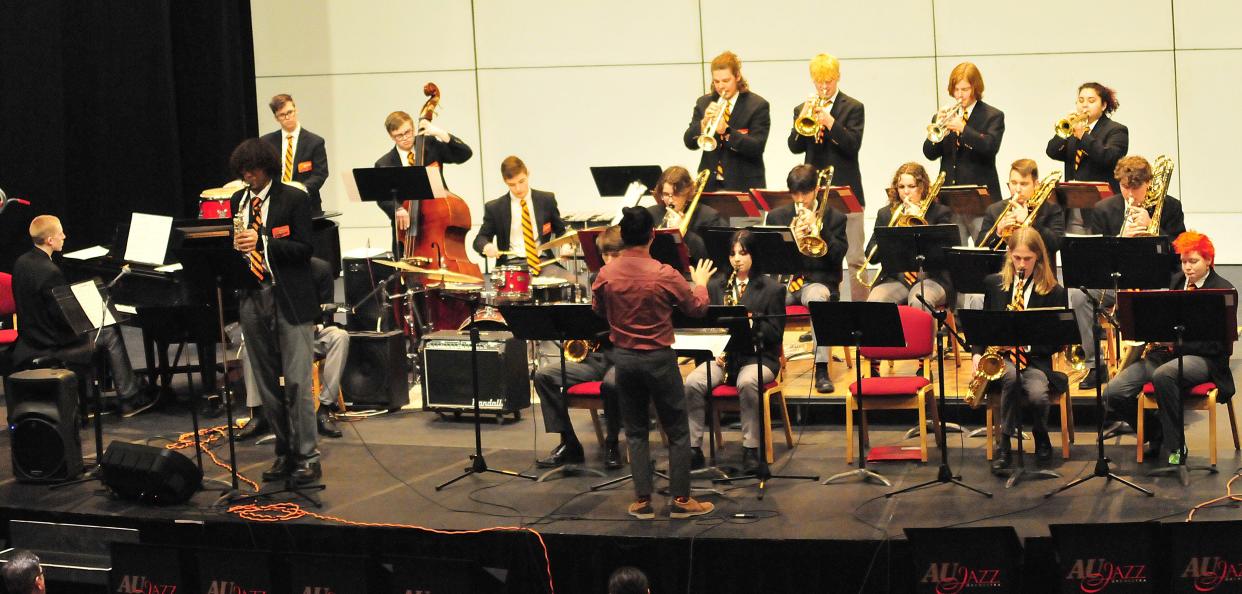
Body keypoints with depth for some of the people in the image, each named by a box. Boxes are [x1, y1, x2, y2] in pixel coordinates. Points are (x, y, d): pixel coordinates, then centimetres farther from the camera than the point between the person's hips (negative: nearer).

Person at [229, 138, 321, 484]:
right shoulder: (238, 202, 13)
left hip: (289, 299, -5)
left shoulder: (294, 199, -3)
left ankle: (307, 458, -3)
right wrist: (236, 246, -7)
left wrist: (262, 242, -21)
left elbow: (303, 248, -9)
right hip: (253, 299, 5)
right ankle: (285, 453, 15)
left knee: (296, 382, -8)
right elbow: (234, 245, 17)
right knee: (267, 384, 7)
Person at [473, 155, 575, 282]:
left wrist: (565, 245, -3)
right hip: (512, 264, -2)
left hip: (543, 261, 2)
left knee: (571, 281, -25)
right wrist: (487, 246, -16)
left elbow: (560, 230, 20)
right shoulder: (494, 207, 5)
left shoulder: (546, 200, 9)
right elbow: (480, 239, 9)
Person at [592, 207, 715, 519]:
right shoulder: (664, 275, -16)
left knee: (635, 432, 12)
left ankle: (643, 502, 13)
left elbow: (598, 312, 11)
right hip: (659, 358, -3)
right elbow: (697, 308, -2)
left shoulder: (605, 274, -8)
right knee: (677, 432, 9)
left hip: (623, 358, 3)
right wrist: (700, 283, 17)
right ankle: (680, 500, 11)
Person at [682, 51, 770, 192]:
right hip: (710, 184, 3)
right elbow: (689, 142, 3)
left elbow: (757, 147, -11)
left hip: (744, 185, -3)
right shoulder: (704, 103, 9)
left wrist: (726, 130, -24)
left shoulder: (757, 105, -2)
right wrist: (704, 123, -16)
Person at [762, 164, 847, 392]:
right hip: (783, 279, 2)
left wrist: (819, 227, -14)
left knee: (817, 297, -40)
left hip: (818, 281, -2)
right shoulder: (776, 216, 15)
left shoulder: (835, 218, 9)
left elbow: (838, 255, -4)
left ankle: (821, 369, -41)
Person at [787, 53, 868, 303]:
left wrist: (830, 122, -22)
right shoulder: (802, 110, 12)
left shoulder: (853, 108, 2)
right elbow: (795, 147, 1)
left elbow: (853, 145, -11)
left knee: (854, 258, -4)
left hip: (846, 189, -3)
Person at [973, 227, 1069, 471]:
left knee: (1038, 395, -33)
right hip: (1000, 356, 1)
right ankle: (1005, 446, -25)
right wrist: (978, 354, 0)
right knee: (1012, 377, -37)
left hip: (1034, 358, -1)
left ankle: (1040, 436, 5)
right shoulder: (994, 283, 10)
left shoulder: (1054, 292, 2)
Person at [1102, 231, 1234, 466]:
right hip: (1166, 351, 6)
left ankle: (1175, 447, -23)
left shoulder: (1223, 290, -4)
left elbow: (1216, 344, -11)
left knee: (1163, 375, -40)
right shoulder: (1176, 282, 15)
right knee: (1114, 392, -16)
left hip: (1204, 359, -6)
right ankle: (1157, 434, 10)